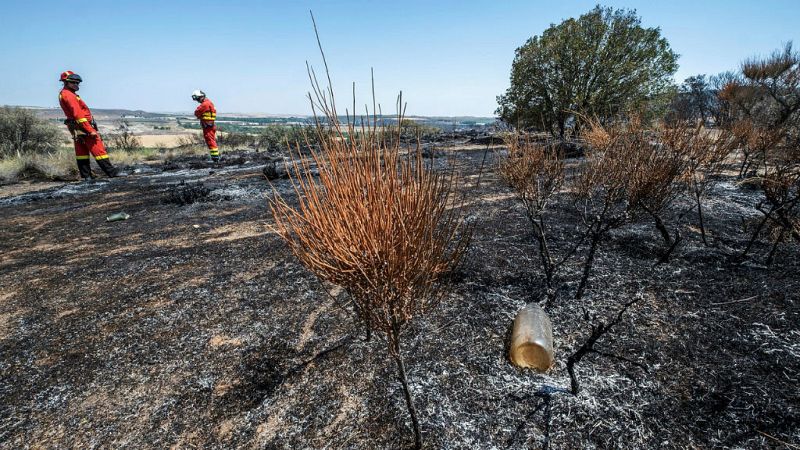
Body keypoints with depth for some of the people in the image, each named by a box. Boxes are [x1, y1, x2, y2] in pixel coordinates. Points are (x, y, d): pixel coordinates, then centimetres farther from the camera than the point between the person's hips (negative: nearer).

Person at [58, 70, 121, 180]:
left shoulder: (63, 94, 18)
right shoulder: (69, 95, -14)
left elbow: (76, 112, 19)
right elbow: (78, 114, -21)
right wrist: (90, 130, -23)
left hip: (76, 129, 10)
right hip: (83, 127, -10)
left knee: (81, 151, 9)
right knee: (99, 150, -11)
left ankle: (86, 175, 12)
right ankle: (112, 172, -12)